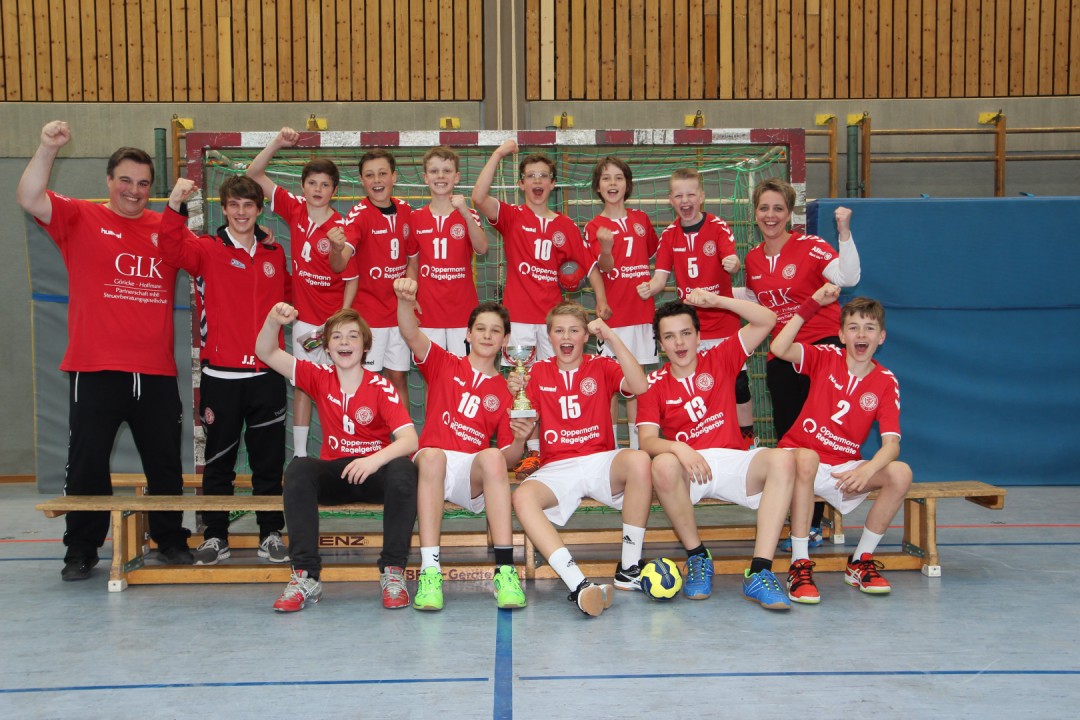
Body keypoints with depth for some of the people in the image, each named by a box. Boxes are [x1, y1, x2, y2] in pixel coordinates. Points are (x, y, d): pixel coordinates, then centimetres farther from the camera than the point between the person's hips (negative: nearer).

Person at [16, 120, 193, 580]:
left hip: (157, 371, 3)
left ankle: (170, 539, 26)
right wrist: (47, 149, -23)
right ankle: (81, 550, 18)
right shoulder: (80, 218, 3)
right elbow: (29, 199, -11)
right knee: (87, 462, 5)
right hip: (95, 370, -2)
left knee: (165, 463, 11)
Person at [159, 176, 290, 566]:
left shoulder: (275, 253, 11)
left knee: (268, 460, 8)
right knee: (219, 458, 6)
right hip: (221, 372, -2)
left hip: (267, 372, 2)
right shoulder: (207, 249, 1)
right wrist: (176, 204, -31)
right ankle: (215, 536, 16)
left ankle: (271, 534, 17)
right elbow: (171, 249, -19)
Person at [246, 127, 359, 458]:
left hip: (334, 319, -4)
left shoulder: (341, 228, -14)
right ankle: (299, 454, 18)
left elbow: (351, 279, -8)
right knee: (302, 384, 10)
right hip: (304, 317, 4)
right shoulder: (294, 210, -1)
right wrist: (278, 143, -14)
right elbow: (254, 174, 1)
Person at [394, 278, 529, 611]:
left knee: (492, 457, -34)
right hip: (431, 466, 0)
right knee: (432, 454, -36)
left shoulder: (504, 392, 15)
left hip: (474, 476, 1)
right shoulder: (444, 365, 14)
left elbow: (508, 458, 11)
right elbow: (412, 335, -5)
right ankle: (429, 571, -42)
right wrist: (406, 300, -25)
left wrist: (520, 440, -11)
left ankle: (504, 570, -39)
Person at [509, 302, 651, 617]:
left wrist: (612, 337, -13)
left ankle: (629, 569, -22)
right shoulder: (539, 372, 12)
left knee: (638, 459, -34)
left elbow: (639, 387, -9)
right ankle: (579, 585, -45)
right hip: (556, 470, 0)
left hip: (601, 461, 0)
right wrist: (517, 396, -14)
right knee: (522, 497, -32)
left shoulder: (601, 367, 11)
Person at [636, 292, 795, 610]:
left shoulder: (720, 360, 10)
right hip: (688, 469, -1)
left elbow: (766, 320, 2)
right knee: (663, 465, -37)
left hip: (734, 462, 1)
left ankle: (759, 573, -33)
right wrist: (679, 447, -28)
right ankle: (697, 557, -15)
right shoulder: (654, 384, 6)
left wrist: (716, 300, -8)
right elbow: (647, 440, -7)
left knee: (783, 460, -29)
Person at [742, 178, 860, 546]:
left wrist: (844, 232, -30)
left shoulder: (809, 246, -9)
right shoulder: (753, 259, 8)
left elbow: (848, 278, -24)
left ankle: (813, 525, 1)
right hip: (781, 356, 6)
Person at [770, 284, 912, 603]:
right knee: (807, 458, -39)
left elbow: (892, 443, -13)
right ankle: (799, 565, -32)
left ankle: (860, 561, -6)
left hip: (845, 467, 3)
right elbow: (779, 349, -24)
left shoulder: (886, 382, -2)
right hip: (800, 455, -3)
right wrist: (812, 305, -24)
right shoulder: (826, 358, -4)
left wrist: (868, 470, -33)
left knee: (901, 473, -23)